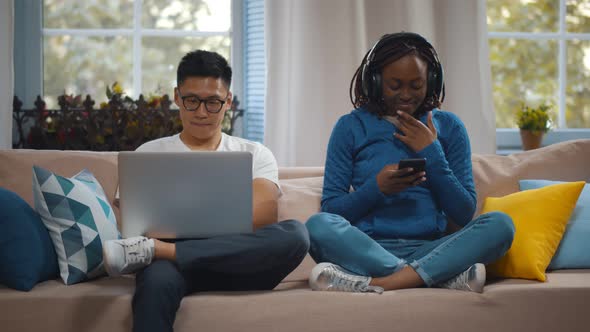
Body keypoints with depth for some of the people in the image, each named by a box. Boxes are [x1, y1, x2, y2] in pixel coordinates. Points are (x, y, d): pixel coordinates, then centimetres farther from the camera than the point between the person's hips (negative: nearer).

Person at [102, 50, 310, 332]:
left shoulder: (255, 155, 19)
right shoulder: (149, 155, 19)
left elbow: (263, 217, 0)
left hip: (238, 265, 3)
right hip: (175, 265, -3)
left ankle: (153, 249, -30)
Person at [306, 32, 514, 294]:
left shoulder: (448, 127, 13)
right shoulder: (351, 127, 9)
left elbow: (463, 214, 8)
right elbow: (330, 209, 4)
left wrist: (432, 154, -2)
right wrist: (376, 188, -14)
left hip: (430, 249, 2)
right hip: (368, 249, -1)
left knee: (500, 225, -26)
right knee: (318, 225, -32)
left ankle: (374, 283, -36)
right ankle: (447, 276, -33)